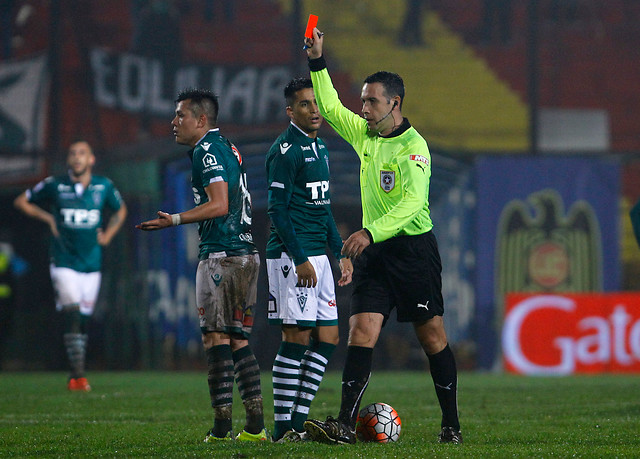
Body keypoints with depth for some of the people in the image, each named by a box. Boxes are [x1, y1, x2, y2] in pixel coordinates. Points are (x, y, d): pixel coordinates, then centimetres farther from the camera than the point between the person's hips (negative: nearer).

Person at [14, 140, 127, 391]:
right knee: (73, 316, -16)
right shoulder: (55, 185, -5)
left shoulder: (104, 186, 2)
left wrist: (108, 234, 8)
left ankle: (75, 376, 16)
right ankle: (78, 375, -19)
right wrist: (48, 218, 0)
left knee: (83, 320, 6)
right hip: (64, 263, -3)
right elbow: (21, 201, 9)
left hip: (92, 264, 3)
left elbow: (120, 210, 22)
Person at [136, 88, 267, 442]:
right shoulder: (227, 148, 20)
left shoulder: (207, 151, -9)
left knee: (216, 337, -7)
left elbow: (219, 205, -19)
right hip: (246, 253, 9)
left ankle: (222, 425, -9)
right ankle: (255, 424, 5)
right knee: (238, 340, 9)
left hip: (221, 255, -9)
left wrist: (173, 220, -18)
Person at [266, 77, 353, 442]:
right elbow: (277, 210, -15)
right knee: (297, 338, -8)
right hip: (291, 256, -9)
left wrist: (341, 254, 20)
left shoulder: (320, 148, 17)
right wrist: (299, 260, -20)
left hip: (317, 255, 9)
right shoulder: (286, 150, -11)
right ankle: (283, 428, -3)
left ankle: (298, 420, 11)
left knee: (327, 338, 7)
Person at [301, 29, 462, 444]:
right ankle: (345, 425, -16)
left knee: (432, 336, 2)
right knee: (362, 330, -7)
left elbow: (413, 203, -24)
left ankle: (452, 425, 12)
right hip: (374, 252, 6)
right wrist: (318, 62, 18)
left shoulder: (413, 148, -13)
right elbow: (330, 107, 26)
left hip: (413, 249, -6)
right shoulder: (365, 134, 10)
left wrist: (371, 232, -33)